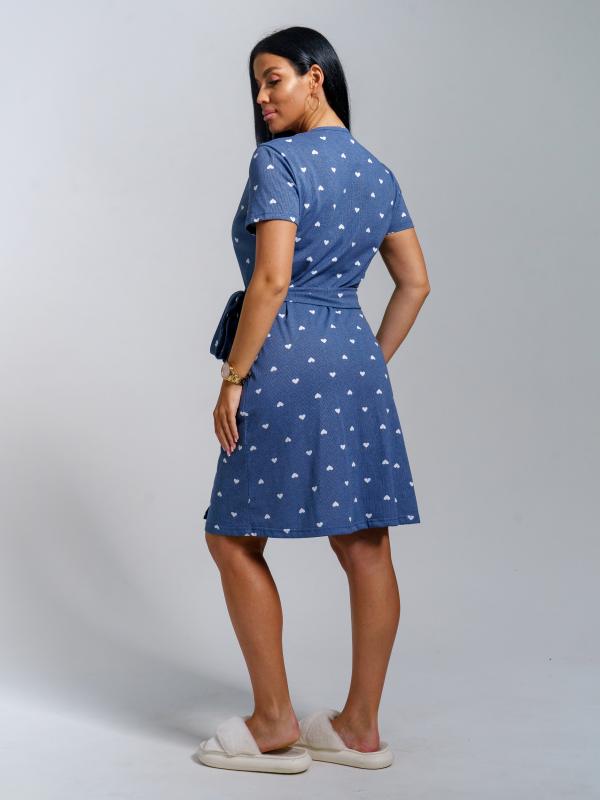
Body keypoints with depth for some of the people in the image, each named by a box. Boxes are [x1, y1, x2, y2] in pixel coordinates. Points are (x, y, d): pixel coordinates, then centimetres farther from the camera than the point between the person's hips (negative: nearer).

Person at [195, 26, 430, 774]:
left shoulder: (279, 160, -9)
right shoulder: (376, 171, 14)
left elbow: (271, 280, -18)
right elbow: (415, 282, 13)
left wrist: (232, 380, -13)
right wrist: (372, 363, 17)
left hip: (287, 358, -8)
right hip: (354, 358, 8)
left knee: (234, 538, 5)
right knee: (365, 546, 7)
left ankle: (275, 725, 10)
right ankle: (361, 727, 17)